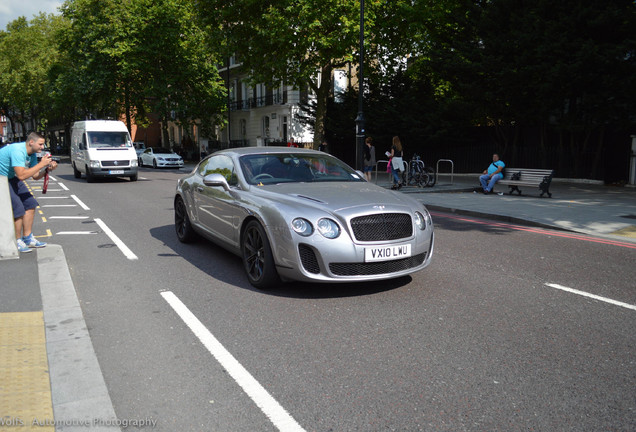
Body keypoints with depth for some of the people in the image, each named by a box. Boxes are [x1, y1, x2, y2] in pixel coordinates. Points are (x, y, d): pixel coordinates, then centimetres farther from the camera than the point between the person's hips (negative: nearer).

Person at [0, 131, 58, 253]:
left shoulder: (32, 154, 0)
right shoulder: (18, 151, -29)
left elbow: (35, 176, 3)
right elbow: (21, 175, -38)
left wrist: (48, 169, -14)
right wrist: (41, 164, -32)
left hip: (11, 178, 10)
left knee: (30, 204, 4)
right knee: (18, 209, -14)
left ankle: (28, 238, 13)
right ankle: (17, 242, 0)